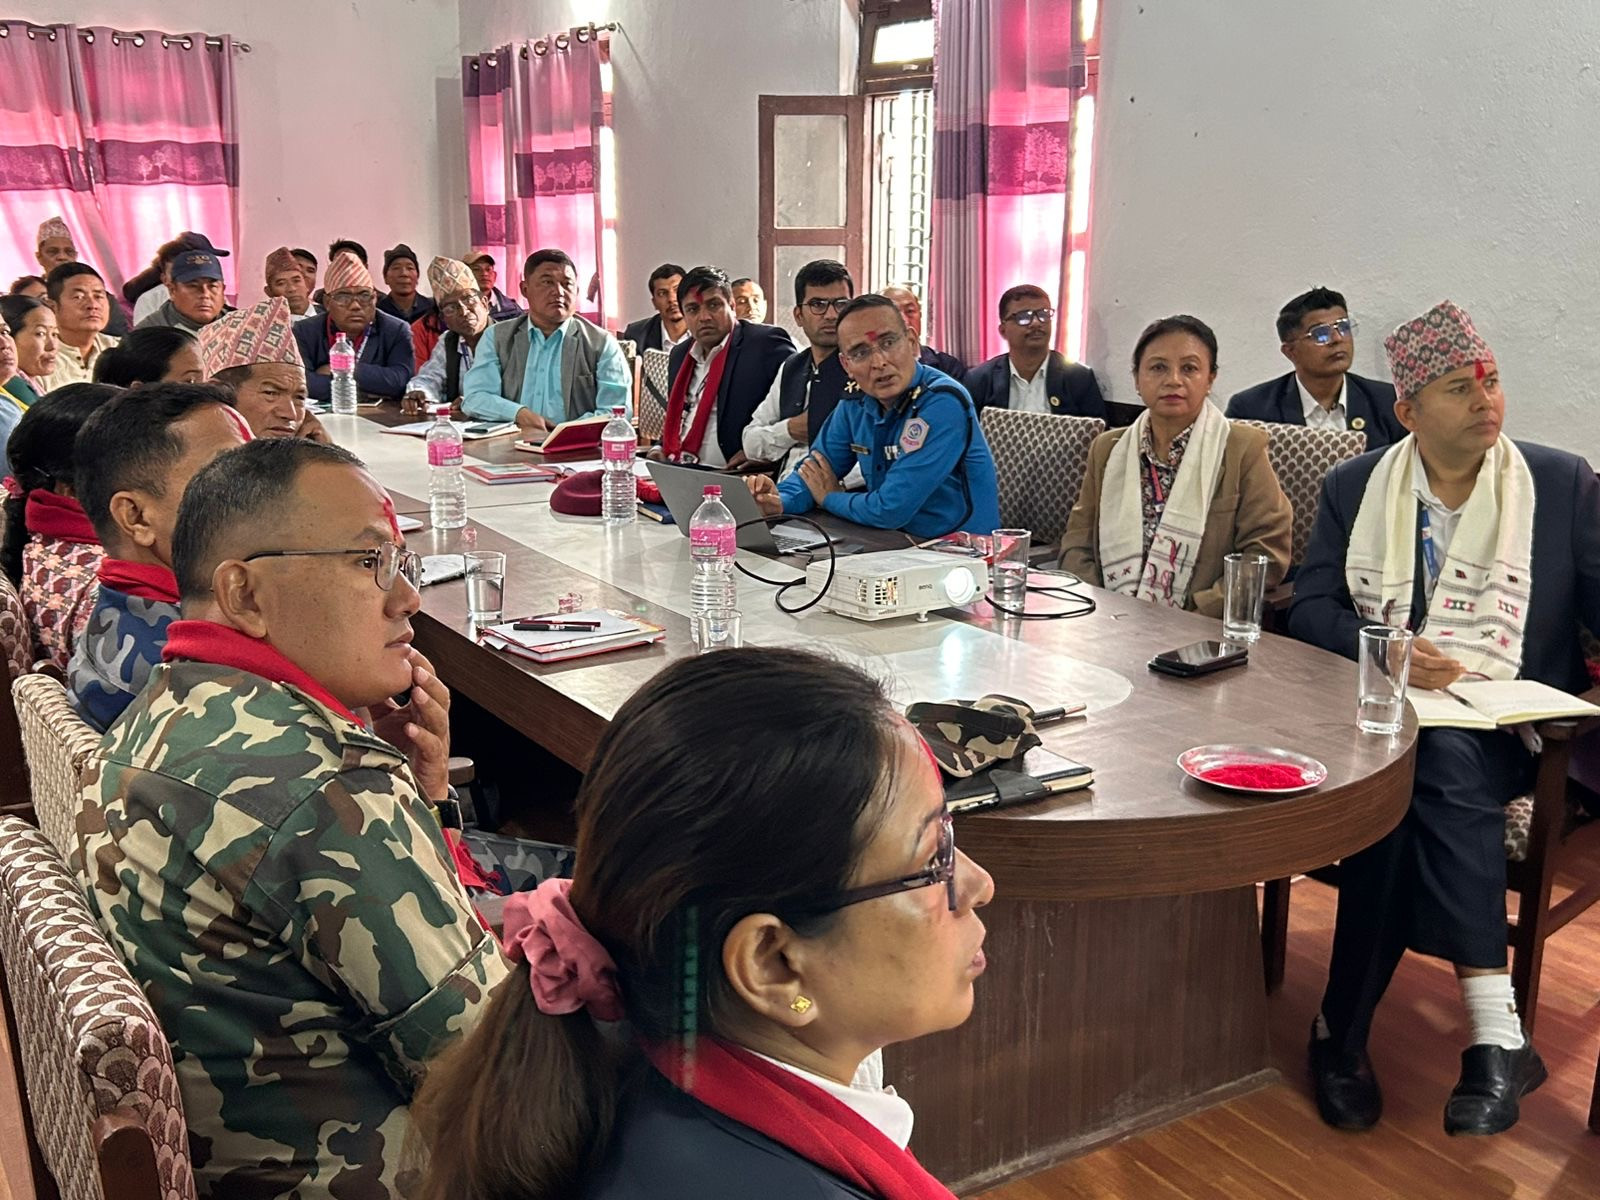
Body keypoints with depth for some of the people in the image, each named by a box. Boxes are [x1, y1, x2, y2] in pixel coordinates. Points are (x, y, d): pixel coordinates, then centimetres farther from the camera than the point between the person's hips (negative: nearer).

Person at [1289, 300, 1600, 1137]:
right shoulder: (1354, 487, 10)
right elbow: (1309, 608, 5)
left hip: (1505, 726, -1)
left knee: (1436, 760, -34)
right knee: (1416, 772, -33)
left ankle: (1344, 1029, -30)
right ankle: (1497, 1037, -27)